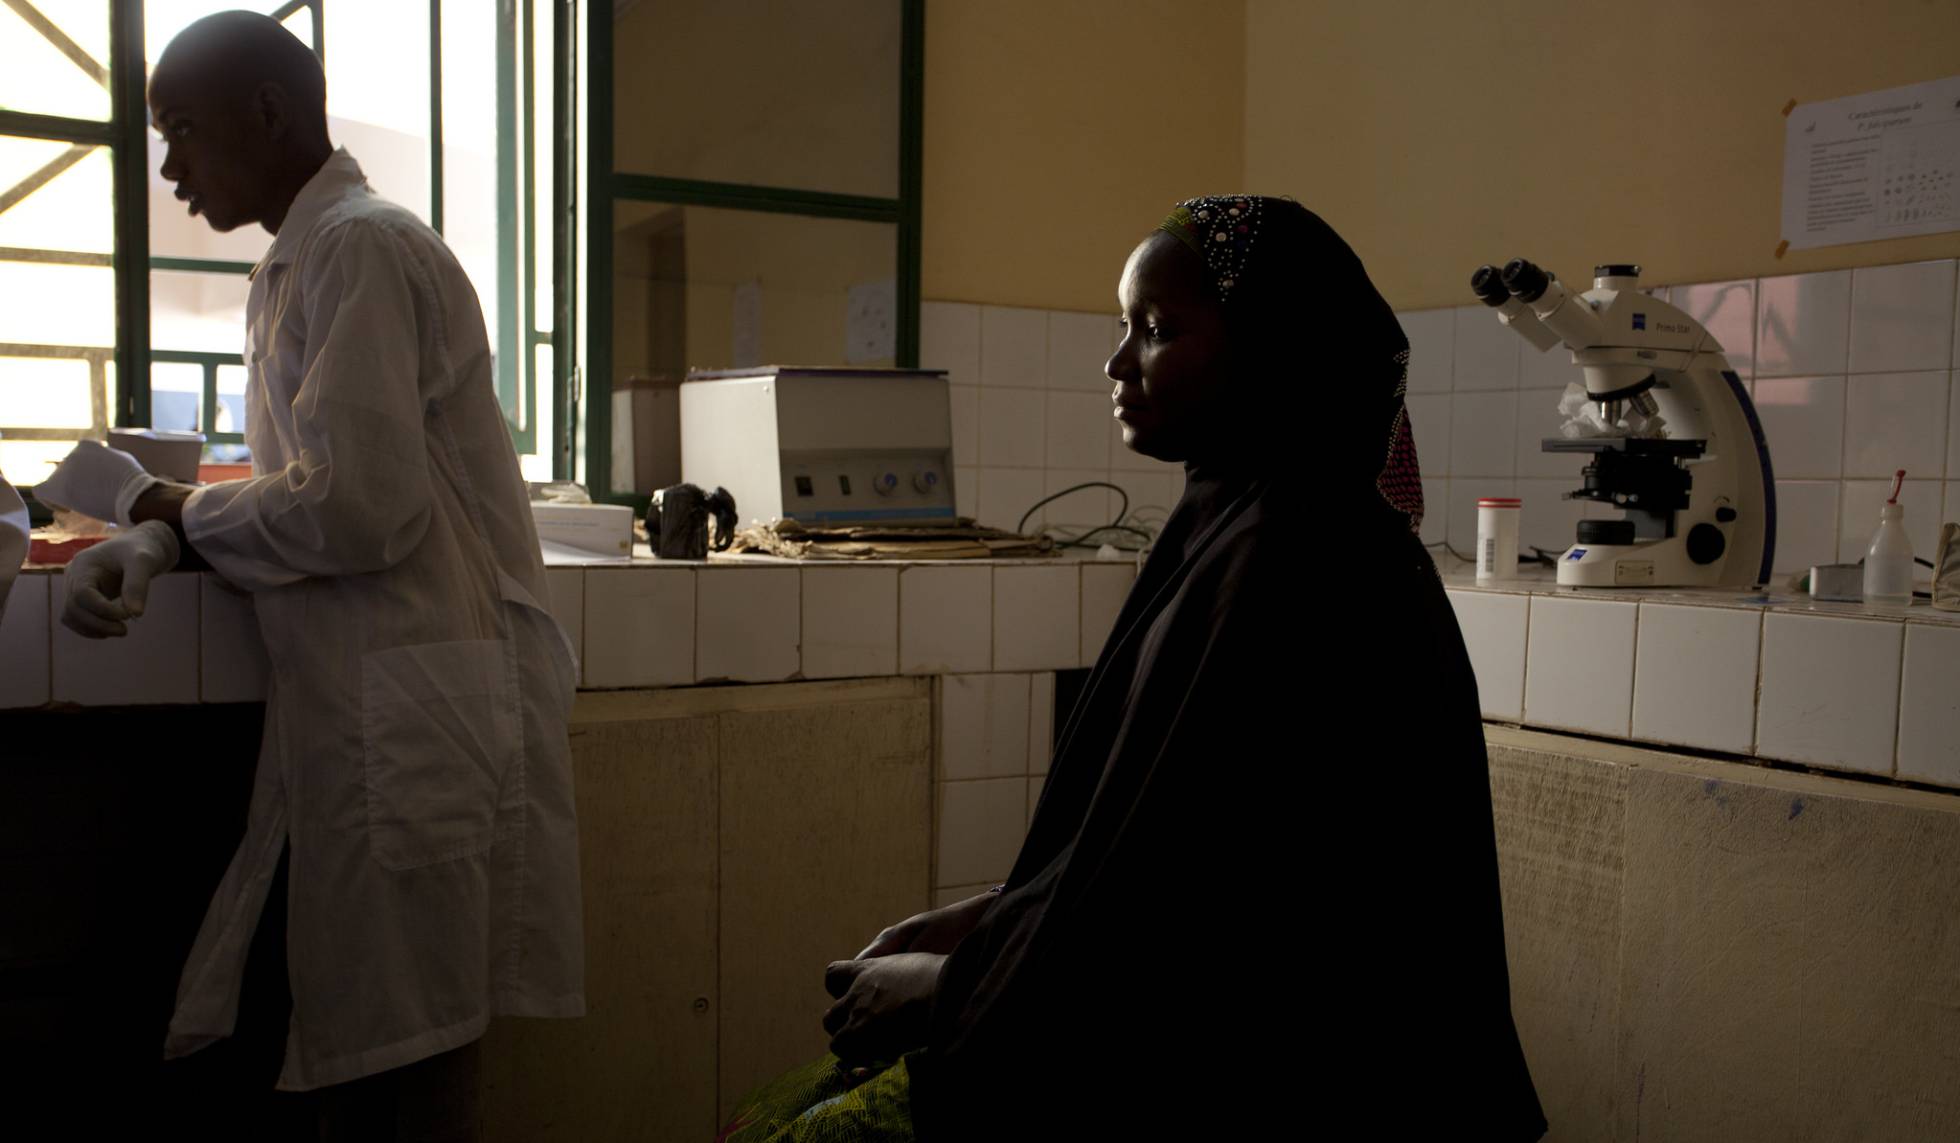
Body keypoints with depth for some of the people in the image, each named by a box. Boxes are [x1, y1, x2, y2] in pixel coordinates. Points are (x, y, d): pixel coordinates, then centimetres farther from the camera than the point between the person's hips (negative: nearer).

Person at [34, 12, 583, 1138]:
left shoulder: (365, 250, -11)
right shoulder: (297, 267, 19)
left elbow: (356, 508, -20)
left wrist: (164, 507, -4)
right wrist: (152, 544, -1)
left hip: (420, 702, -9)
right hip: (353, 709, 9)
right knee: (347, 1044, 13)